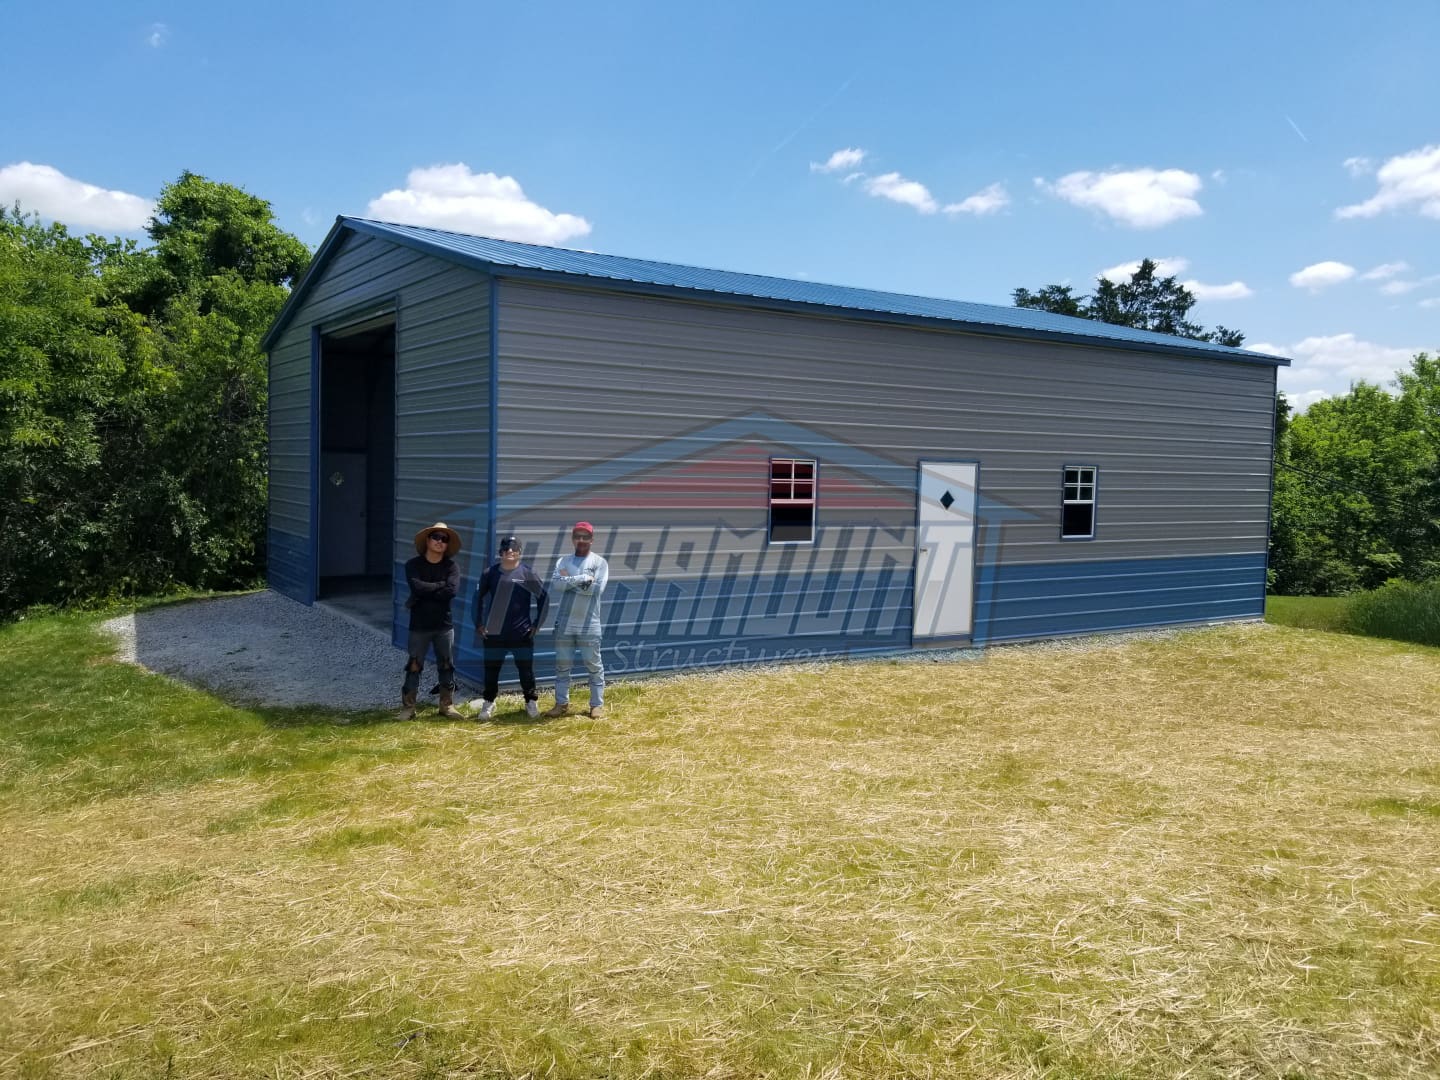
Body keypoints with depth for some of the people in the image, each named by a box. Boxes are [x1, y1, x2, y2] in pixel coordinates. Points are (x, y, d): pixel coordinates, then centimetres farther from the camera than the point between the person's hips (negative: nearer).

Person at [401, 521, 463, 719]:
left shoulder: (451, 566, 0)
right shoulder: (413, 565, -3)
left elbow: (452, 591, -18)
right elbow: (417, 587, -21)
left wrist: (421, 598, -16)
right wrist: (441, 584, -11)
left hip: (444, 625, 2)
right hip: (419, 625, -2)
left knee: (446, 667, 9)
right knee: (414, 667, 1)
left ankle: (447, 705, 19)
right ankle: (408, 707, 7)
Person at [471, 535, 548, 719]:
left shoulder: (527, 573, -5)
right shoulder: (490, 572, 0)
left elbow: (544, 597, 0)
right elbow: (478, 597, 11)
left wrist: (537, 623, -3)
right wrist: (478, 623, 7)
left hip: (521, 633, -1)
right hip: (493, 633, 2)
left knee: (526, 669, 7)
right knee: (491, 670, 9)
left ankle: (531, 703, 22)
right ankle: (488, 703, 24)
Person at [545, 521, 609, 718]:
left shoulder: (599, 562, -2)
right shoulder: (563, 561, 5)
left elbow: (596, 589, -18)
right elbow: (554, 585, -12)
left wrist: (569, 581, -12)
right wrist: (582, 578, -18)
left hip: (588, 625, -3)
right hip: (564, 624, 3)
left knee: (594, 666, 4)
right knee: (562, 665, 9)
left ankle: (597, 704, 14)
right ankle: (561, 704, 20)